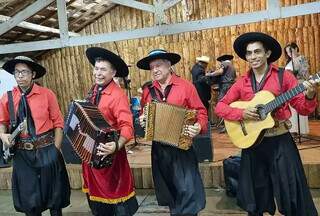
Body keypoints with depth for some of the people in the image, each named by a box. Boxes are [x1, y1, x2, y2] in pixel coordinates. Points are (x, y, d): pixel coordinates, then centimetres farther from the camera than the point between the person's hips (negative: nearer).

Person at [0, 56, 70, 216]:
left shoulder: (47, 94, -6)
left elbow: (58, 123, -4)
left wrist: (55, 151, -7)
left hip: (47, 151, -2)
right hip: (22, 153, 2)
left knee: (54, 193, 14)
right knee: (28, 197, 15)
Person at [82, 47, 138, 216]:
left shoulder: (118, 95, -22)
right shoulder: (94, 90, 2)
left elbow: (127, 126, -29)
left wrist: (117, 146, -43)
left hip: (108, 153, -7)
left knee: (115, 193, 8)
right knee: (95, 192, 21)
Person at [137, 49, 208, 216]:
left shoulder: (185, 86, -7)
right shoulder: (147, 91, 4)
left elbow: (201, 112, -5)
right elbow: (143, 115, 18)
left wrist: (198, 127, -23)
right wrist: (142, 120, -3)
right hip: (158, 148, 5)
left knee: (187, 189, -3)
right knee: (167, 189, 18)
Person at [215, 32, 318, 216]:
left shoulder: (283, 76, -3)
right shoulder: (242, 83, 3)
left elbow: (303, 109, -3)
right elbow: (220, 107, 2)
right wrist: (241, 113, -13)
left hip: (280, 141, -2)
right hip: (252, 141, 3)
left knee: (292, 194, 5)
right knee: (255, 196, 15)